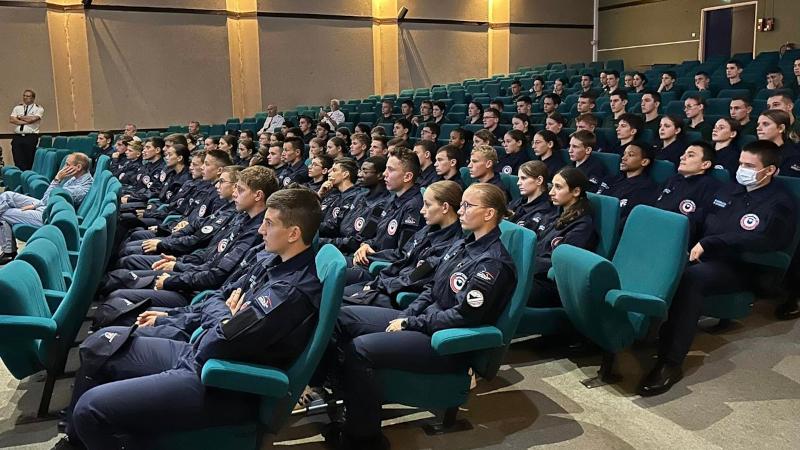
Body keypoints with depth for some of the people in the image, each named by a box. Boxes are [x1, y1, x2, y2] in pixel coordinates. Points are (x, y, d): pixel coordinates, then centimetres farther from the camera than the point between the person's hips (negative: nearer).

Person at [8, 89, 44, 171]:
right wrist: (25, 122, -8)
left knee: (30, 162, -2)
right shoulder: (17, 108, 16)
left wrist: (20, 117, 2)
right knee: (18, 162, -3)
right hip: (17, 137, 3)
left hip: (31, 137, -3)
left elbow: (32, 119, -11)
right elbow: (11, 120, 1)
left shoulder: (38, 109, 5)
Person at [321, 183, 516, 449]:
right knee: (342, 317, 2)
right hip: (424, 320, 10)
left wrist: (409, 324, -15)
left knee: (360, 348, -25)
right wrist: (406, 316, 0)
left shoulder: (493, 263, -18)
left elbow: (463, 317, -21)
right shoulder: (463, 245, 10)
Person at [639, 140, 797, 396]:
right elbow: (701, 223, 21)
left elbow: (758, 240, -19)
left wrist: (708, 243, -23)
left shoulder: (779, 204, -1)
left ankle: (671, 363, -35)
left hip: (736, 268, -6)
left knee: (690, 278, -37)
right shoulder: (729, 190, 22)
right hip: (703, 257, 7)